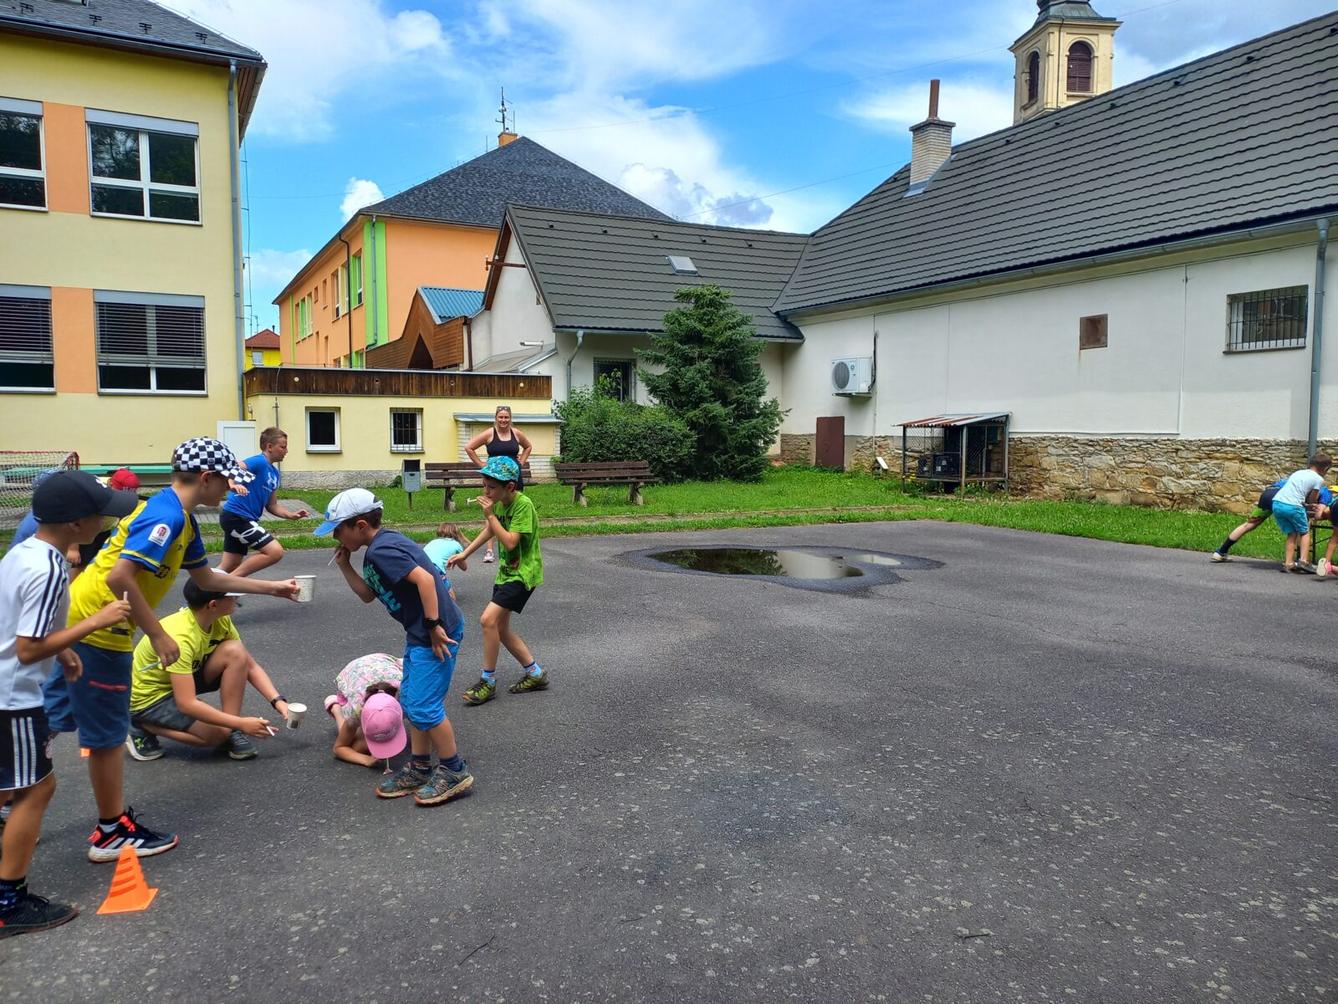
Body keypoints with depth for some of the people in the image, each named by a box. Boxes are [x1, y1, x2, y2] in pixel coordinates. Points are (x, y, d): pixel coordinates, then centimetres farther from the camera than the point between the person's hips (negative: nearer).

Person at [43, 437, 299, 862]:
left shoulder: (180, 518, 11)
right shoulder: (166, 516, -20)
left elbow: (207, 577, 21)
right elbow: (120, 578, -28)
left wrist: (271, 587, 23)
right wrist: (158, 635, -22)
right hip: (100, 629, -9)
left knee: (50, 719, 19)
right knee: (108, 733, 4)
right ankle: (113, 832, 19)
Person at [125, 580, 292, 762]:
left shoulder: (221, 620, -12)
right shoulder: (180, 637, -34)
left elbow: (250, 666, -5)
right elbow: (187, 704, -36)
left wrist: (278, 700, -18)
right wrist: (241, 723, -32)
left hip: (183, 678, 7)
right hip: (148, 698, -7)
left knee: (235, 652, -18)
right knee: (219, 733, -25)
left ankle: (232, 731, -9)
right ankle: (144, 727, -3)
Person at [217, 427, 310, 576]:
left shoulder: (275, 474, 14)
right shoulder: (258, 462, -13)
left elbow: (271, 506, 19)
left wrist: (292, 514, 3)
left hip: (240, 519, 10)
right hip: (236, 516, -10)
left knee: (230, 567, 15)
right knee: (275, 551, -15)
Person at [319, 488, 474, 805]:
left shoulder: (381, 550, -18)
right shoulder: (382, 546, 14)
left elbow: (424, 578, -27)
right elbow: (368, 595, 21)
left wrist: (433, 625, -24)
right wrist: (344, 566, 12)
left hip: (437, 633, -11)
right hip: (419, 634, 11)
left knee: (424, 706, -4)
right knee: (411, 701, 17)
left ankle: (454, 771, 10)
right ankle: (419, 768, 27)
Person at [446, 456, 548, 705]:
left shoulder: (523, 505, -22)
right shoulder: (499, 502, 2)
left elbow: (510, 542, -27)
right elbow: (491, 531, 20)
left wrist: (490, 514, -25)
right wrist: (464, 554, 18)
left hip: (524, 573, -9)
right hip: (507, 570, 9)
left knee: (489, 619, -18)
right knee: (500, 627, 11)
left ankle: (488, 681, -3)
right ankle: (535, 673, 24)